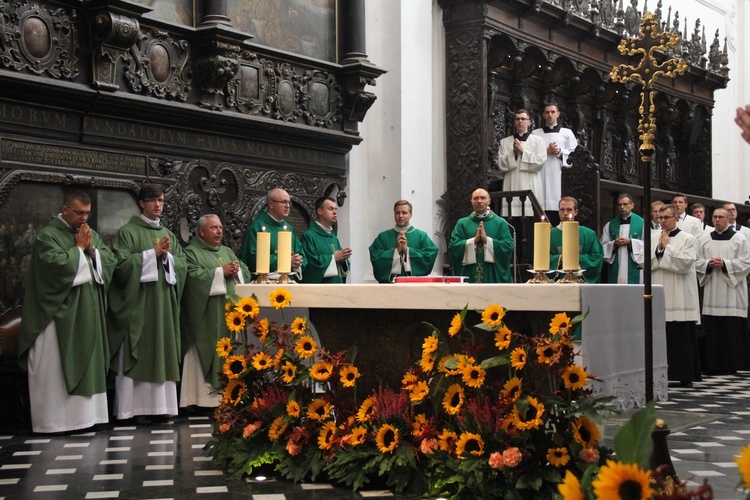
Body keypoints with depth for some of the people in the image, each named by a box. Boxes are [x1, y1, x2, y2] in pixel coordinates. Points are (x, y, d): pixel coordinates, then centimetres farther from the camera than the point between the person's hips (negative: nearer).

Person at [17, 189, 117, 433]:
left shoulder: (92, 236, 14)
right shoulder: (48, 235, -7)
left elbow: (110, 261, 9)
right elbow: (56, 264, -21)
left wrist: (91, 249, -7)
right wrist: (79, 248, -10)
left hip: (89, 311, 7)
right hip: (60, 312, -7)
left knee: (88, 362, 7)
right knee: (58, 365, -4)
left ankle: (86, 412, 12)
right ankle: (56, 418, 0)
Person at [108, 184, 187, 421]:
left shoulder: (168, 234, 17)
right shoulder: (127, 232, -1)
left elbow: (182, 265, 10)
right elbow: (122, 264, -13)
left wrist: (166, 255, -9)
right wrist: (153, 253, -12)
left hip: (164, 302, 5)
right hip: (138, 302, -5)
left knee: (163, 352, 4)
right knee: (138, 353, -6)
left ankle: (159, 404, 8)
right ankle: (137, 406, -2)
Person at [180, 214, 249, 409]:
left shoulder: (227, 252, 22)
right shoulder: (191, 252, 1)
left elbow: (246, 272, 17)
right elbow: (193, 276, -15)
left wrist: (236, 271, -5)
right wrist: (221, 272, -12)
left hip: (229, 314, 6)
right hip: (207, 317, -6)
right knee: (206, 354, -9)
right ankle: (204, 396, -8)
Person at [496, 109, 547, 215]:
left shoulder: (538, 140, 10)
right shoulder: (505, 142, 13)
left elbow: (540, 162, -2)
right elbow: (501, 165, 4)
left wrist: (523, 151, -3)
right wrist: (513, 153, -7)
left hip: (532, 188, -1)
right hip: (512, 187, 1)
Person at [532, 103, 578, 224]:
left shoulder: (567, 133, 15)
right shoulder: (535, 133, 15)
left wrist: (560, 151, -6)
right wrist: (546, 151, -6)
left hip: (560, 176, 0)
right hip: (541, 176, 0)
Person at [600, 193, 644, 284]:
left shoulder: (642, 223, 5)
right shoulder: (610, 225, 12)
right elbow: (603, 246, 9)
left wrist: (630, 242, -11)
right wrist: (614, 243, -9)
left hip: (635, 269, -2)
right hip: (615, 269, 2)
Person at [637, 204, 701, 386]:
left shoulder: (688, 239, 1)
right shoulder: (652, 238, 12)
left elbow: (685, 263, -12)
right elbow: (642, 262, 3)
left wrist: (667, 246, -8)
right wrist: (658, 248, -8)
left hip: (680, 298, -3)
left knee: (682, 336, 0)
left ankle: (685, 375, 7)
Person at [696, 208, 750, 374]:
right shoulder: (704, 240, 14)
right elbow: (697, 262, 11)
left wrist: (724, 264, -14)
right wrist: (709, 264, -9)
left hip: (732, 292, -2)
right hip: (712, 292, 3)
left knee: (733, 329, -5)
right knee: (713, 329, -1)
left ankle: (734, 364, 1)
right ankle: (714, 365, 4)